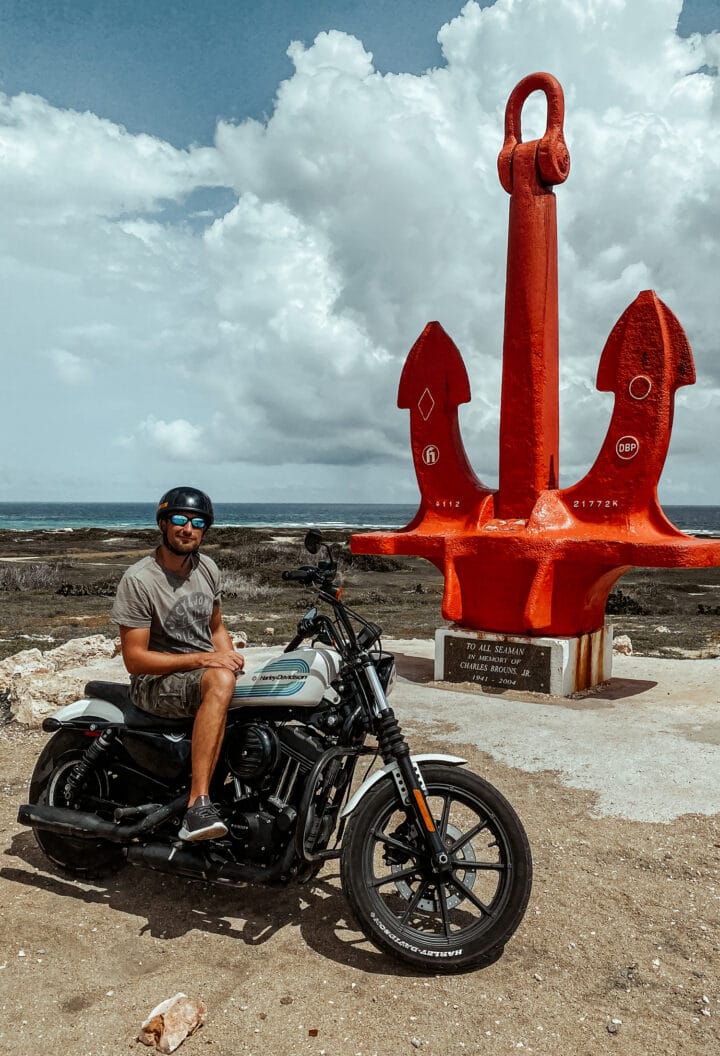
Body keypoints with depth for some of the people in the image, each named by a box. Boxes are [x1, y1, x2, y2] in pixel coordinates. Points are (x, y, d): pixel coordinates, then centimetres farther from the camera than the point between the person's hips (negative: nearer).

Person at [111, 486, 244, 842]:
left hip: (206, 669, 7)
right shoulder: (138, 579, -14)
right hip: (155, 683, -7)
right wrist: (201, 660, -22)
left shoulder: (207, 568, 7)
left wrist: (230, 658, -4)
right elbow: (134, 659, -16)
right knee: (220, 681, -38)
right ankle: (197, 807, -38)